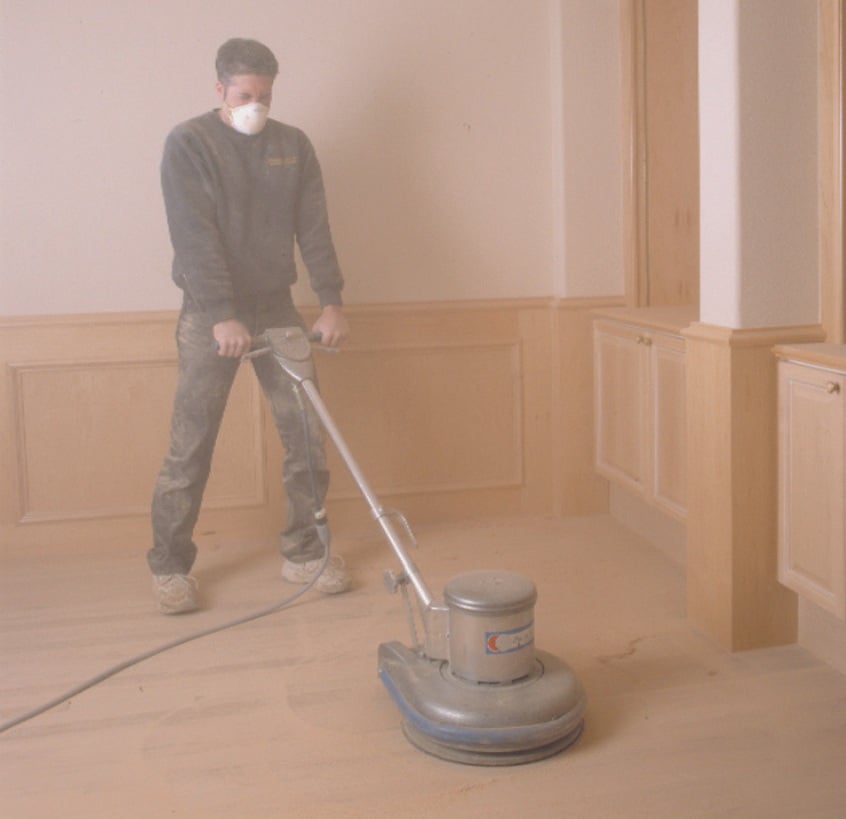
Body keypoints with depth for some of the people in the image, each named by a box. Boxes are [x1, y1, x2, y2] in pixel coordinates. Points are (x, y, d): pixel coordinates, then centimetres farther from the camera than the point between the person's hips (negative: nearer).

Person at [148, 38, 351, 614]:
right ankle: (170, 566, 12)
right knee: (191, 446, -1)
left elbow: (314, 229, 2)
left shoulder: (293, 145, 7)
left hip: (277, 307, 4)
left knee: (308, 434, 3)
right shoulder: (188, 143, -6)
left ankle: (304, 552, 18)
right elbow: (195, 238, -15)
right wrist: (223, 316, -23)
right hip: (210, 316, -4)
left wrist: (332, 302, -9)